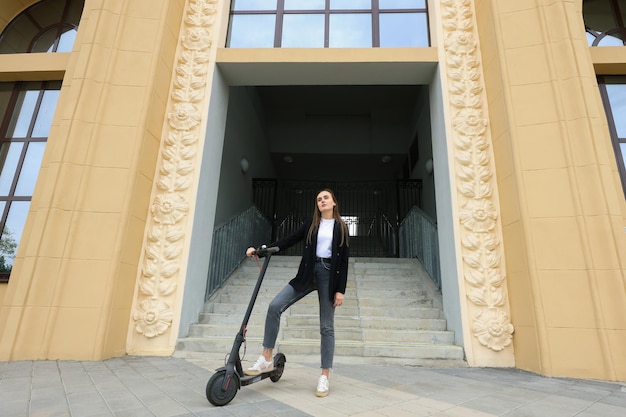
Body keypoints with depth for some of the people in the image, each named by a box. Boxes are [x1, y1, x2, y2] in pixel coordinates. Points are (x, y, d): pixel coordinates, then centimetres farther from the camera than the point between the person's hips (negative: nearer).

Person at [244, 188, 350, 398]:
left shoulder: (341, 227, 4)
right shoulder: (310, 224, 10)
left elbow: (344, 259, 0)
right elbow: (288, 241, 5)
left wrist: (340, 289, -7)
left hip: (329, 275, -2)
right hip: (308, 273, 3)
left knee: (326, 327, 2)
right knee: (275, 306, -12)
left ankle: (324, 377, 14)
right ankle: (267, 359, -2)